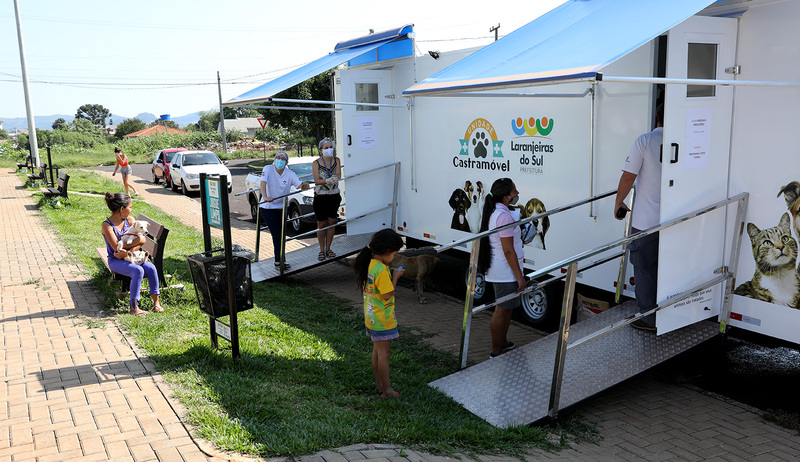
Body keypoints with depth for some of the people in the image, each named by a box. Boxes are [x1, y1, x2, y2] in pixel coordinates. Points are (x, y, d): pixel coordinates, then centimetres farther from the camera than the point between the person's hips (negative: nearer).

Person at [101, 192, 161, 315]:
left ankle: (156, 302, -14)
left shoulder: (129, 220, 5)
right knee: (138, 270, -31)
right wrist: (137, 241, -16)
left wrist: (128, 252, -20)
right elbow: (116, 247, -19)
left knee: (151, 268, -23)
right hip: (115, 260, -5)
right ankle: (134, 307, -26)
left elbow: (140, 242, -1)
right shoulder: (107, 225, -11)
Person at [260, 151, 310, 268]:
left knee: (281, 235, 8)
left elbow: (300, 184, -17)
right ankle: (279, 261, -3)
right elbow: (263, 182, -26)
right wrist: (265, 196, -44)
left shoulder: (290, 174, -4)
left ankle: (278, 261, 21)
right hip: (268, 207, -3)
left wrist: (304, 186, -42)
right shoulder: (268, 169, -11)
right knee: (276, 234, -10)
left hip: (282, 207, 4)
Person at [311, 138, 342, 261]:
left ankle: (328, 249, 19)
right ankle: (322, 251, 12)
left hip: (334, 196, 3)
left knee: (331, 223, 7)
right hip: (321, 197, -3)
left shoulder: (336, 160, 6)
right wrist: (328, 180, -33)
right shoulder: (316, 163, -5)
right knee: (321, 224, 2)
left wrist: (334, 179, -31)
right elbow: (317, 181, -15)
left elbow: (338, 175, -7)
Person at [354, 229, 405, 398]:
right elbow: (387, 295, -24)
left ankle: (379, 385, 31)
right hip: (382, 319, -9)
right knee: (384, 353, 2)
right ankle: (386, 390, 14)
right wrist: (395, 277, -14)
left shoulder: (368, 264, 2)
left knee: (377, 350, 19)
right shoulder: (381, 270, -26)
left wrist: (391, 275, 5)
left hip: (371, 316, 9)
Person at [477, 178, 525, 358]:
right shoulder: (504, 216, -22)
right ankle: (496, 351, 9)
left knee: (506, 308, 21)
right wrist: (520, 276, -20)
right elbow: (508, 251, -23)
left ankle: (503, 343, 34)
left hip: (496, 270, 10)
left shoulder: (493, 212, 10)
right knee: (502, 310, -1)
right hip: (506, 271, -10)